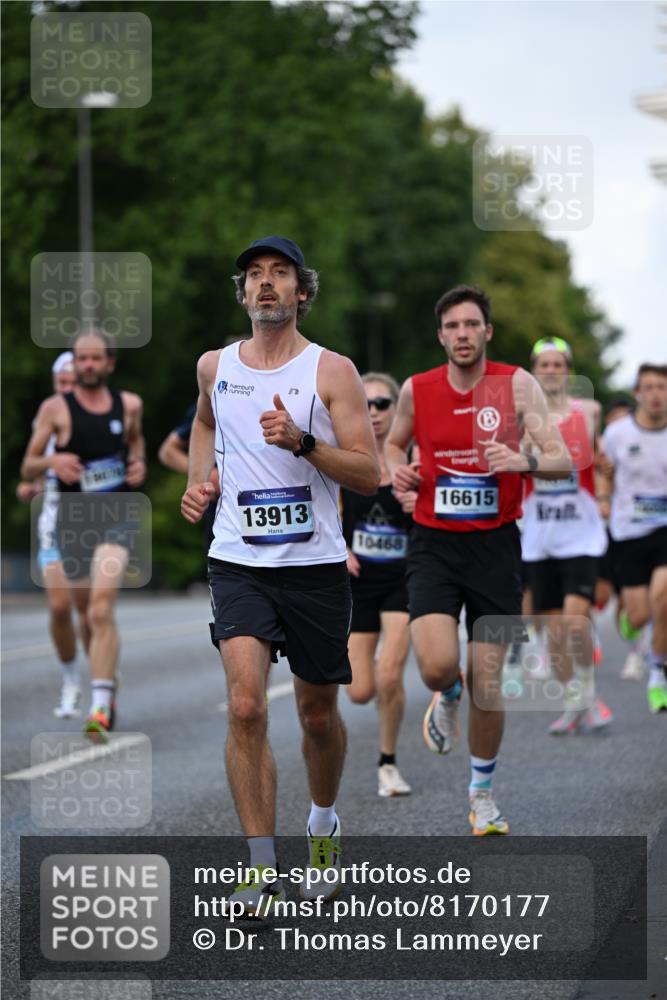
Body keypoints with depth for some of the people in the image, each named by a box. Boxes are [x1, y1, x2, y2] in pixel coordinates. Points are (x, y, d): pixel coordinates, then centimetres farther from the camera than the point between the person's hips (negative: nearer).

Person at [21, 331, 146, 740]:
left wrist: (140, 465, 7)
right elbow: (28, 467, 3)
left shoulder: (129, 404, 6)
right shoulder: (56, 408, 0)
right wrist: (52, 461, -19)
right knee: (97, 615, 11)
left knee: (101, 609, -19)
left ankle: (100, 706, -24)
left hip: (117, 519, -1)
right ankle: (110, 684, 37)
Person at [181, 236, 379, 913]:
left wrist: (302, 442, -22)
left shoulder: (331, 371, -4)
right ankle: (261, 871, -12)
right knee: (246, 707, -17)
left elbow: (369, 476, -8)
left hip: (315, 565, -1)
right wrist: (197, 479, 15)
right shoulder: (215, 367, 7)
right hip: (239, 563, 1)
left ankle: (323, 826, 41)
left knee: (317, 714, 12)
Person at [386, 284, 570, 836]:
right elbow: (394, 443, 21)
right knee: (438, 664, -20)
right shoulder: (416, 390, 1)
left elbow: (563, 461, -10)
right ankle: (447, 698, 19)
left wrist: (522, 461, -30)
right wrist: (397, 469, -2)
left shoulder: (517, 384, -6)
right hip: (434, 544, 1)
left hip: (494, 544, -1)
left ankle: (483, 791, 24)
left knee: (487, 686, 1)